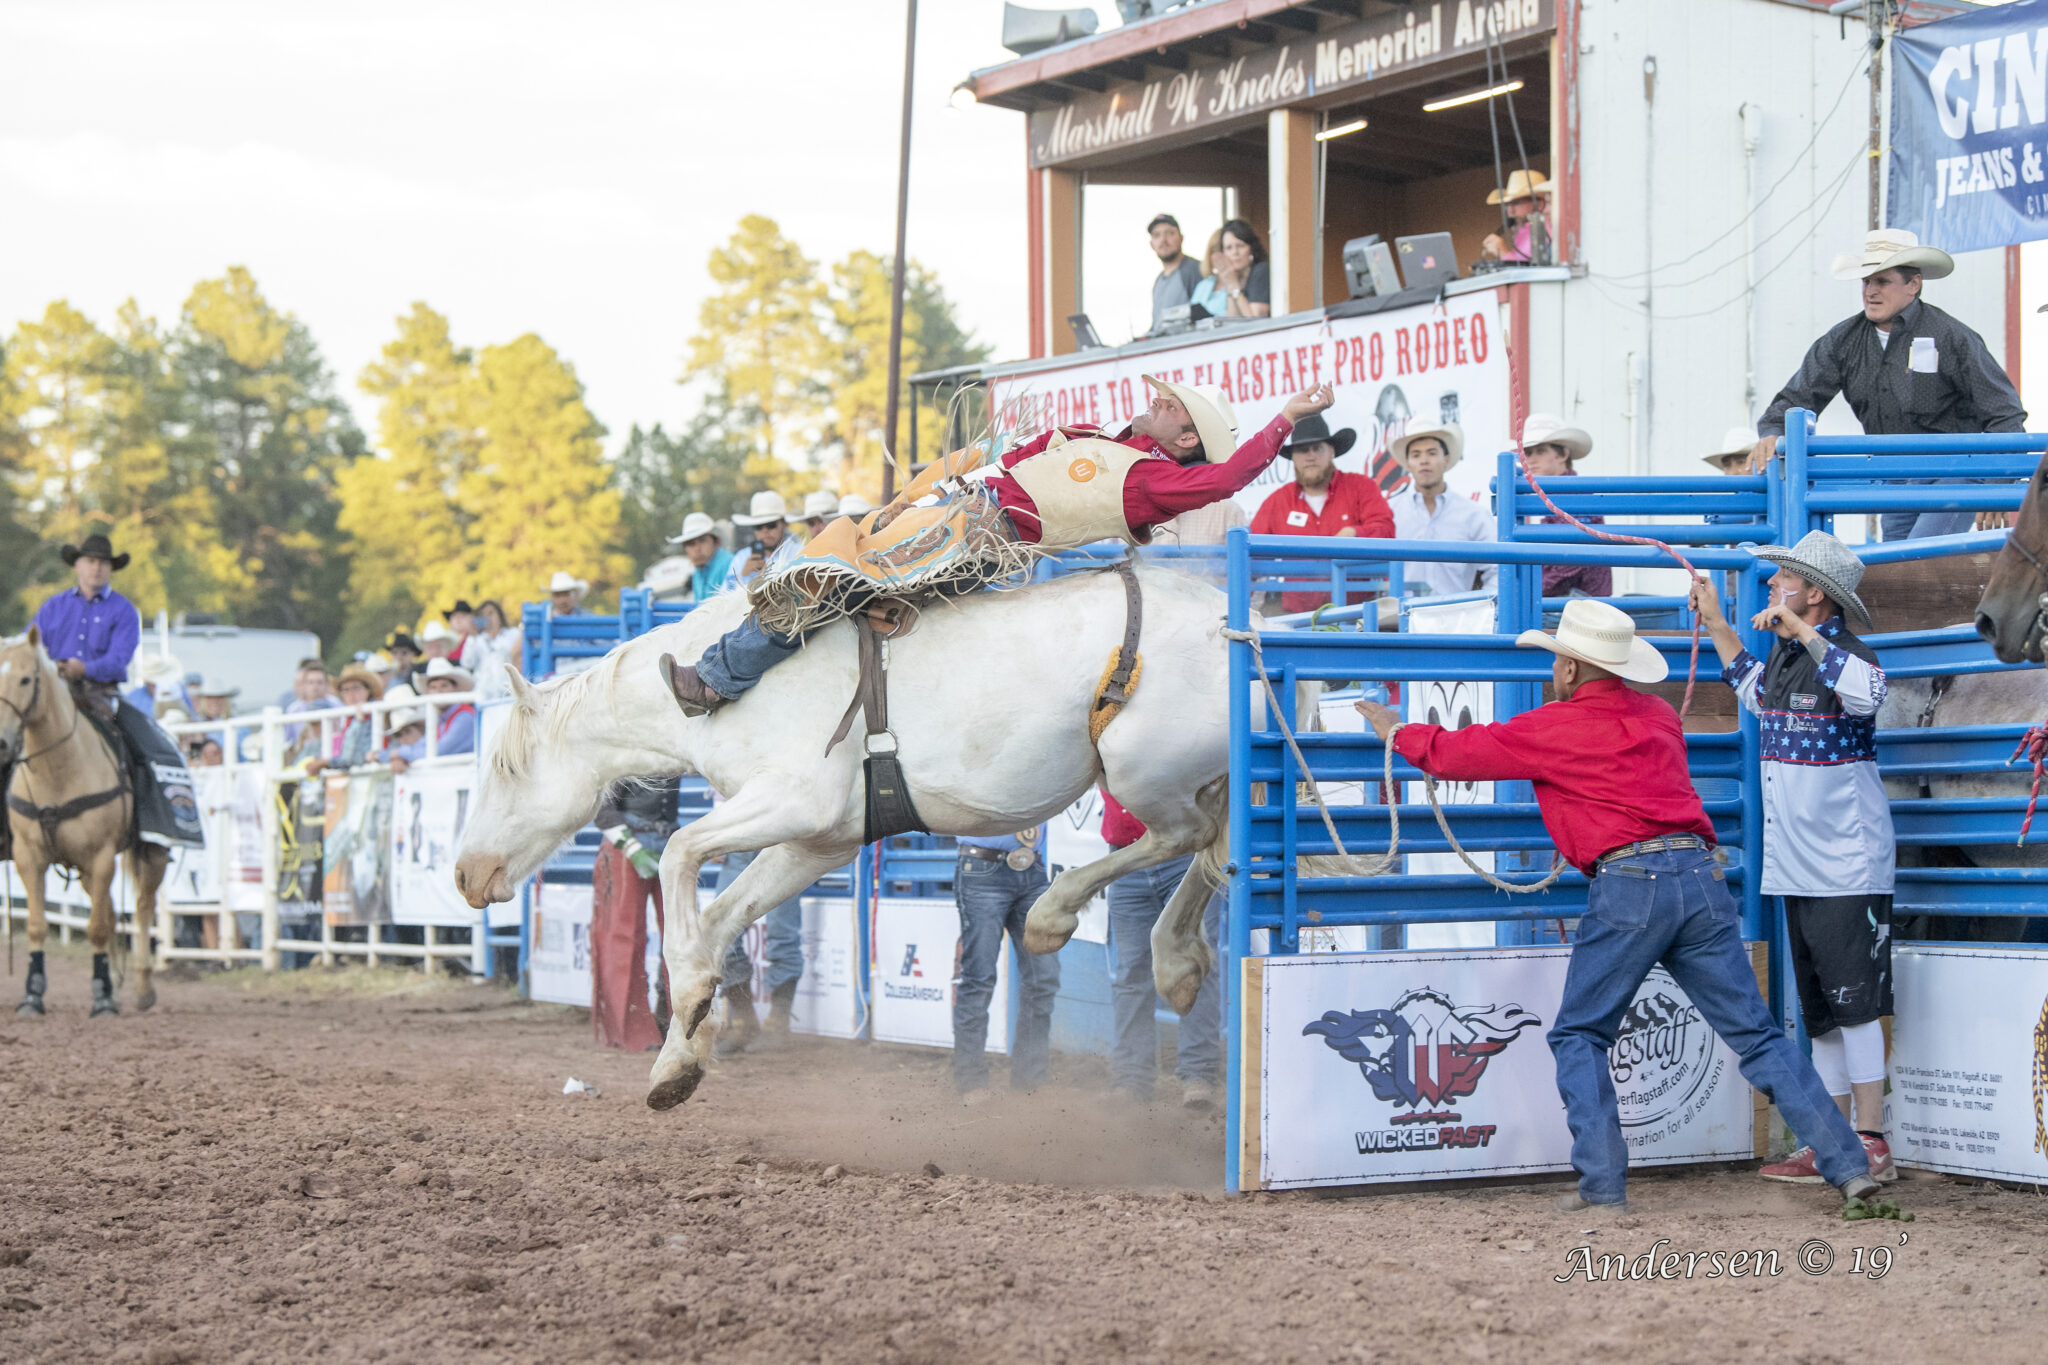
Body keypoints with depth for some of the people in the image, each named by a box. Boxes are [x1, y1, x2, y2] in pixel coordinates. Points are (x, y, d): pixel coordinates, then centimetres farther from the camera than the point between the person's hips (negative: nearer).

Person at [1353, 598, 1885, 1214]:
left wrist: (1399, 732, 31)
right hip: (1700, 877, 5)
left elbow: (1460, 753, 13)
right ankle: (1847, 1165, -2)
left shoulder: (1554, 729, 3)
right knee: (1756, 1033, 6)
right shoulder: (1658, 715, 20)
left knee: (1579, 1036, 9)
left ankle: (1603, 1185, -3)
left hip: (1628, 886, -5)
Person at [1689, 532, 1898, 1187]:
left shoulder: (1847, 654, -14)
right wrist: (1716, 622, 33)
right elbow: (1757, 693, 36)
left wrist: (1798, 629, -34)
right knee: (1821, 1012, 12)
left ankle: (1871, 1148, -6)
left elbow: (1866, 694, -38)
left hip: (1848, 868, -9)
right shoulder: (1785, 655, 13)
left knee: (1854, 1006, -9)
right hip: (1797, 868, 9)